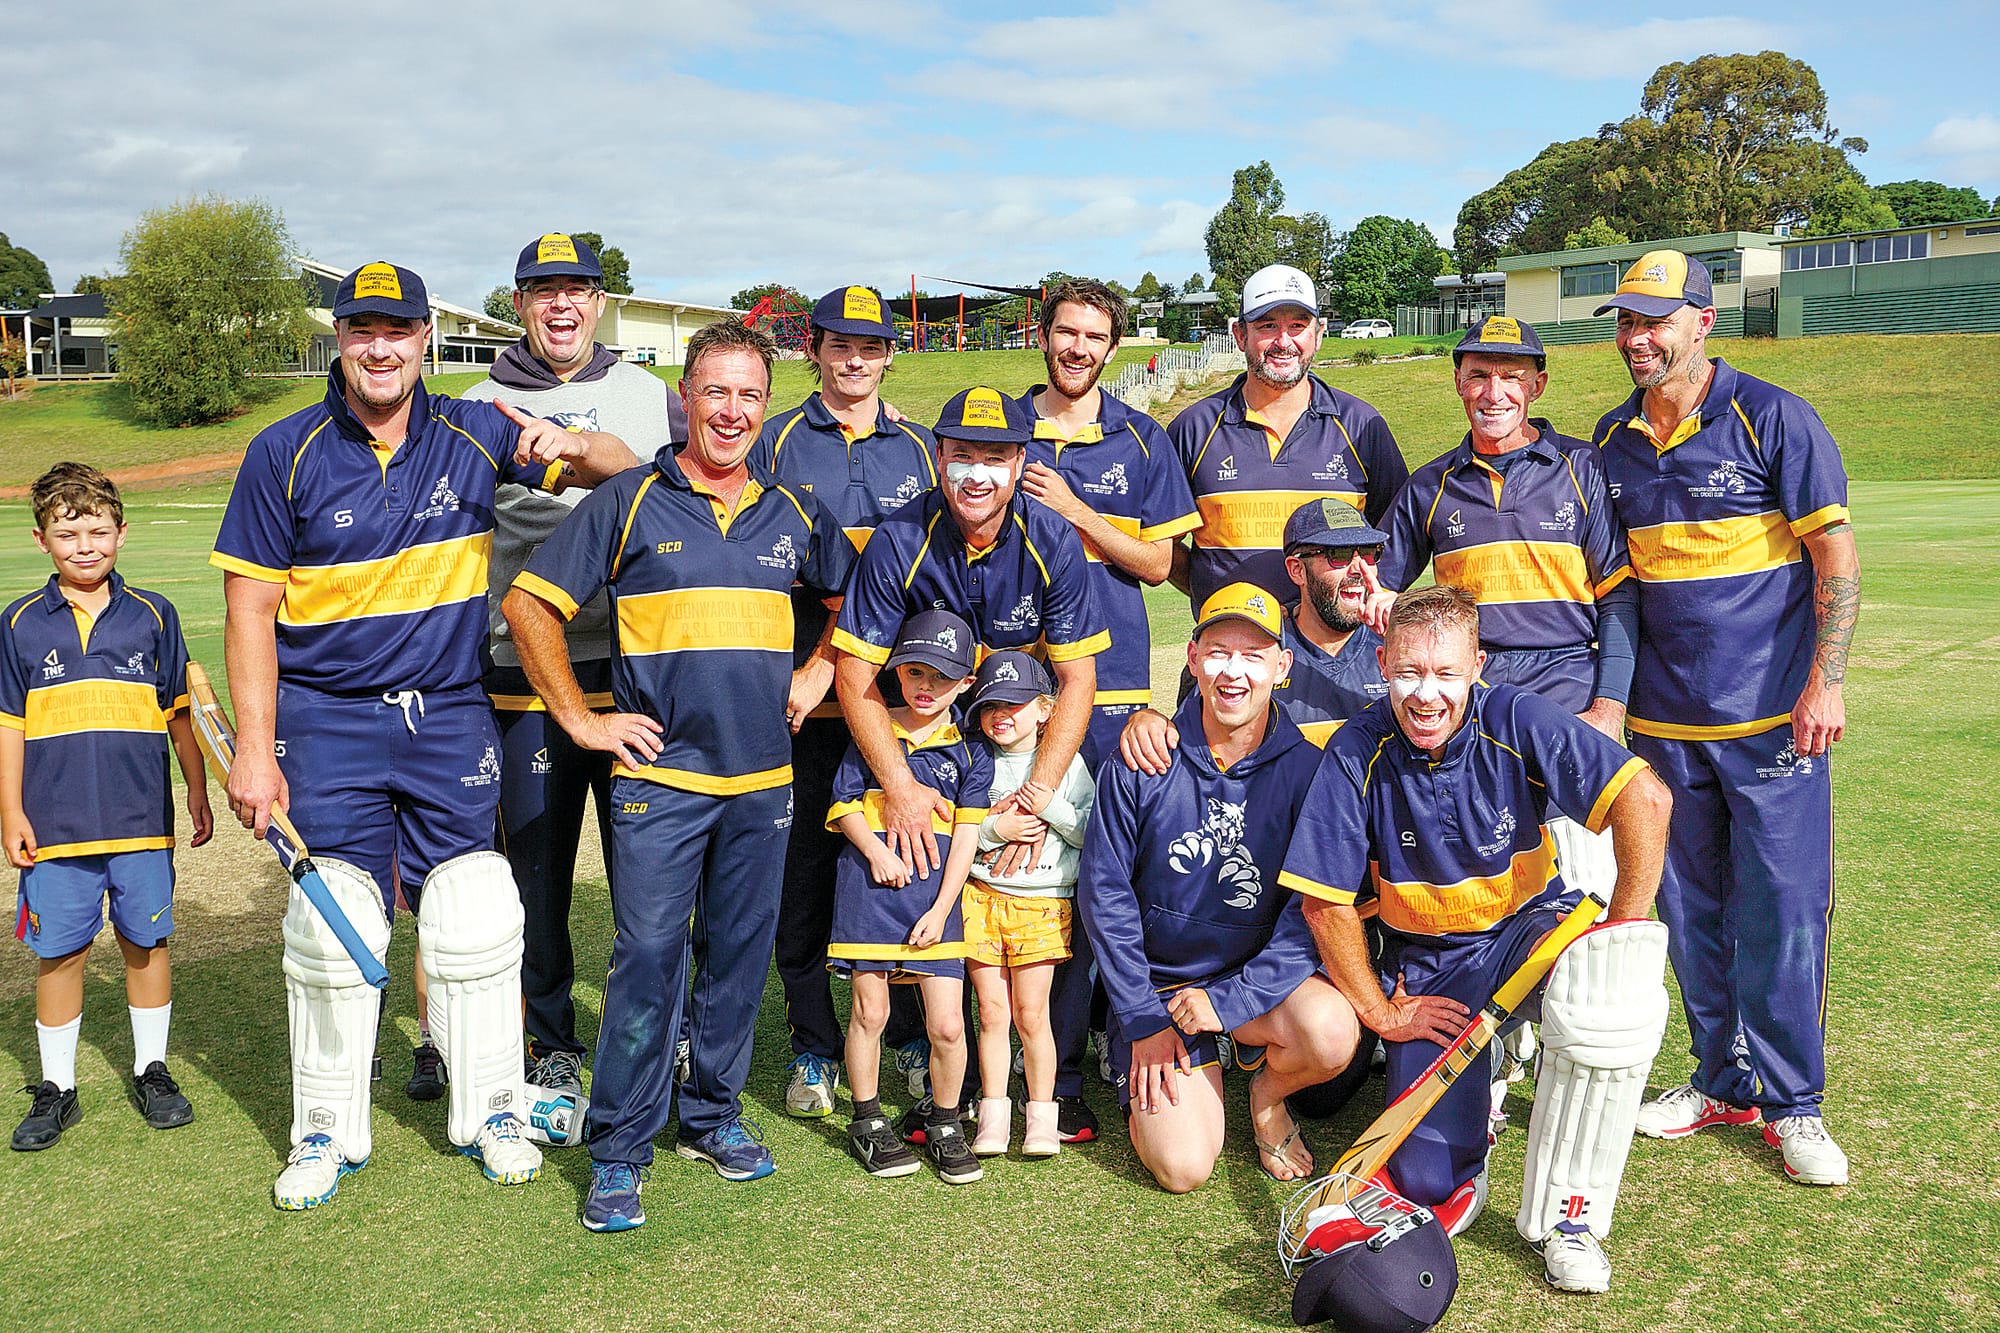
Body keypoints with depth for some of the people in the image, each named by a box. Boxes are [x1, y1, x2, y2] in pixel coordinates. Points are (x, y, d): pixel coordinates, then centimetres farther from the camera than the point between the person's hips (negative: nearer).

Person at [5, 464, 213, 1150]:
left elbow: (180, 712, 10)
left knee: (146, 943, 8)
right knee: (58, 952, 6)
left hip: (142, 819, 0)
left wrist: (198, 792, 11)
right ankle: (56, 1089, 19)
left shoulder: (152, 615, 3)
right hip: (56, 826, 0)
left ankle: (152, 1070, 24)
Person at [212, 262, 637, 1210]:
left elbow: (620, 469, 4)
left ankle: (490, 1110, 22)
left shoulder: (475, 434, 0)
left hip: (452, 716, 2)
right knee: (331, 932, 2)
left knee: (475, 922, 4)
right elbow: (250, 610, -4)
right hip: (327, 721, -1)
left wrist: (574, 448, -20)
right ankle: (329, 1130, 20)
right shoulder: (285, 454, -5)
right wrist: (255, 751, -8)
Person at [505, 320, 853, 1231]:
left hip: (764, 778, 4)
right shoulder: (630, 502, -1)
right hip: (659, 775, -4)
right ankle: (619, 1152, 7)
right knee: (647, 960, -5)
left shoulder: (794, 512, 10)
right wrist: (581, 720, -3)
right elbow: (530, 604, -1)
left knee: (739, 954, 11)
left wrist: (813, 680, 12)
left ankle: (712, 1114, 28)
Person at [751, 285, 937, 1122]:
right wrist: (799, 671, -7)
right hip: (802, 699, -1)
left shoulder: (920, 449, 13)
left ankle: (913, 1036, 20)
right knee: (803, 872, 2)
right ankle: (814, 1048, 16)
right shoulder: (775, 444, 6)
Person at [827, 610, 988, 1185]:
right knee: (869, 1011, 6)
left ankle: (945, 1126, 19)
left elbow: (966, 835, 2)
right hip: (870, 887, 0)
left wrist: (940, 910, -5)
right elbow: (844, 804, 5)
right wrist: (876, 849, -13)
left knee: (947, 1023, -2)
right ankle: (868, 1122, 25)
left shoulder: (969, 751, 5)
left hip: (934, 896, 1)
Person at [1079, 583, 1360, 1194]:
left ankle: (1267, 1092, 5)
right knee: (1183, 1167, -13)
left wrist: (1230, 999, -20)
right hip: (1158, 979, 0)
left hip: (1261, 975, 1)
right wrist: (1143, 1020, -9)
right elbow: (1104, 892, -5)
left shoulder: (1306, 769, -10)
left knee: (1331, 1034, -32)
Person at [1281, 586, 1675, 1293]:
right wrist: (1380, 1013, -7)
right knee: (1428, 1181, -13)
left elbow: (1646, 798, -25)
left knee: (1614, 994, -37)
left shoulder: (1516, 720, -17)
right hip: (1425, 964, 1)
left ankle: (1568, 1214, -17)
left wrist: (1625, 930, -23)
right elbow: (1324, 900, -9)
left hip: (1534, 925, 0)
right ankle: (1469, 1087, 26)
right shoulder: (1357, 753, -14)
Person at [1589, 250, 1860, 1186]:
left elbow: (1836, 558, -7)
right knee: (1690, 910, 11)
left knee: (1783, 909, -3)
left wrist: (1824, 684, -14)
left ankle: (1792, 1104, 11)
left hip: (1773, 718, -5)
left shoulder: (1773, 419, -6)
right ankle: (1722, 1081, 26)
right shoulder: (1611, 441, 8)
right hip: (1664, 720, 5)